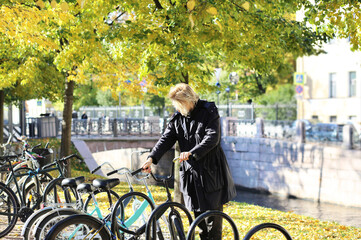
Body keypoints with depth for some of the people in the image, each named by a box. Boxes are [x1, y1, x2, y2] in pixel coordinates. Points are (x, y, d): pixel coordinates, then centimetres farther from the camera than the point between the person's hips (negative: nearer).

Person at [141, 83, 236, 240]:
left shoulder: (209, 111, -7)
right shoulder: (177, 117, 7)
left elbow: (212, 137, -19)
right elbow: (166, 138, -2)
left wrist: (191, 153, -30)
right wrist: (152, 158, -17)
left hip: (211, 171, -5)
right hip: (190, 172, 5)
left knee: (213, 213, -2)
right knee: (198, 214, 10)